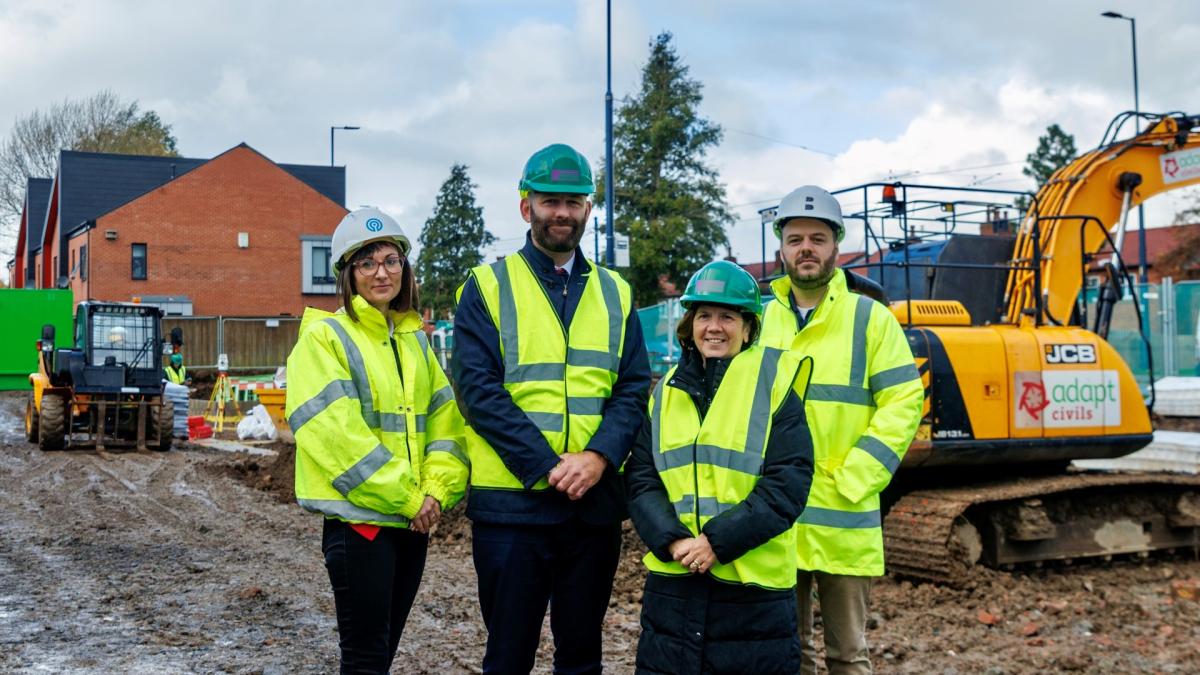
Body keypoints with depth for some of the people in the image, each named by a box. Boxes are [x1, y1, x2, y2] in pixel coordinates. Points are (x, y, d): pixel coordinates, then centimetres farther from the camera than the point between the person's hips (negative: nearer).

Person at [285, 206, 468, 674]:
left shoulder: (415, 340, 14)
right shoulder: (325, 337, -8)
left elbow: (445, 420, 10)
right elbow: (335, 434, -17)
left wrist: (437, 490, -7)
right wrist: (404, 498, -16)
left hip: (413, 520, 7)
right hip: (359, 517, -6)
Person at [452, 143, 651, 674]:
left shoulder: (614, 292, 11)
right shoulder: (488, 287, 1)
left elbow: (634, 388, 3)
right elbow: (479, 389, -9)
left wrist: (598, 457, -15)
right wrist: (547, 466, -17)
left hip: (595, 501, 3)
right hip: (510, 501, -3)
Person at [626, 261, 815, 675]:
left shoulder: (773, 385, -3)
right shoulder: (668, 391, 10)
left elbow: (787, 483, -11)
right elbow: (641, 480, 4)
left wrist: (719, 541, -19)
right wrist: (672, 540, -14)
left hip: (753, 585, -3)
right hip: (672, 581, 4)